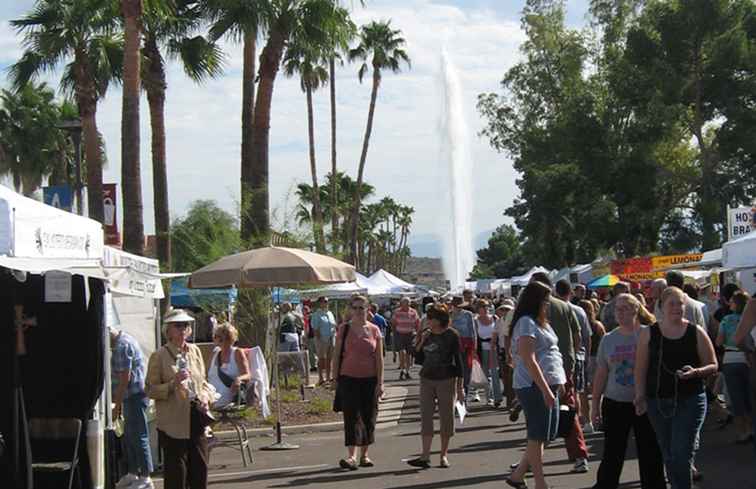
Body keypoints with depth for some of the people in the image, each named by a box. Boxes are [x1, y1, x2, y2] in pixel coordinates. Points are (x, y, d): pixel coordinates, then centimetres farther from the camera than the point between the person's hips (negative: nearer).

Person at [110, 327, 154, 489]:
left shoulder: (122, 346, -16)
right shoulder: (121, 343, 16)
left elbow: (125, 378, -19)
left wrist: (117, 405, -16)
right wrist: (118, 402, 21)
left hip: (135, 395, -10)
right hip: (132, 396, 10)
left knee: (139, 437, -6)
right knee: (129, 438, 15)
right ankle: (132, 474, 23)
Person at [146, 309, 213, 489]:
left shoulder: (195, 351, 11)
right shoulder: (159, 356, -6)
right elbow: (151, 390, -7)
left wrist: (205, 397, -1)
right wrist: (174, 383, -21)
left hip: (197, 416, 5)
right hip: (174, 422, -5)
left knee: (200, 467, 9)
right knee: (176, 473, -2)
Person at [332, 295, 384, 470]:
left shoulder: (374, 330, 3)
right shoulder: (344, 329, 2)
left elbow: (379, 358, 3)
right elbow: (336, 355, 5)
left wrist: (380, 382, -3)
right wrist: (335, 379, 1)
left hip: (369, 379, 1)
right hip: (348, 378, -1)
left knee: (368, 416, 7)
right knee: (351, 416, -9)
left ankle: (364, 455, 19)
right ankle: (351, 456, -15)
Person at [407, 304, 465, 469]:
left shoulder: (451, 335, -4)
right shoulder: (426, 333, 6)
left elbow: (458, 360, -2)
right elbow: (418, 359, 8)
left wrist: (460, 386, -5)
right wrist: (421, 343, -8)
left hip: (446, 380, -3)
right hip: (427, 379, 3)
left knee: (446, 418, 2)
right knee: (426, 418, -4)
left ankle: (444, 455, 13)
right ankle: (425, 457, -7)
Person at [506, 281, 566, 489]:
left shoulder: (539, 322, 18)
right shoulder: (526, 323, -12)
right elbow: (529, 360, -19)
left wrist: (558, 381, 16)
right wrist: (546, 390, -21)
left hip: (548, 384, 10)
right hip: (534, 386, -10)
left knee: (546, 435, 12)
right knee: (537, 436, -2)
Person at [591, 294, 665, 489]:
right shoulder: (608, 339, 6)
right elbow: (601, 374, 11)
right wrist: (595, 404, 10)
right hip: (615, 404, 3)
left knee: (650, 453, 4)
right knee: (612, 454, 7)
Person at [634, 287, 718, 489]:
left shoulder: (696, 332, 0)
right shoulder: (649, 334, 3)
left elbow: (713, 366, 4)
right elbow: (640, 369, 3)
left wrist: (696, 372, -16)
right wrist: (640, 396, -7)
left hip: (690, 401, -2)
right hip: (658, 402, 2)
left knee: (681, 455, -11)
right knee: (669, 457, 10)